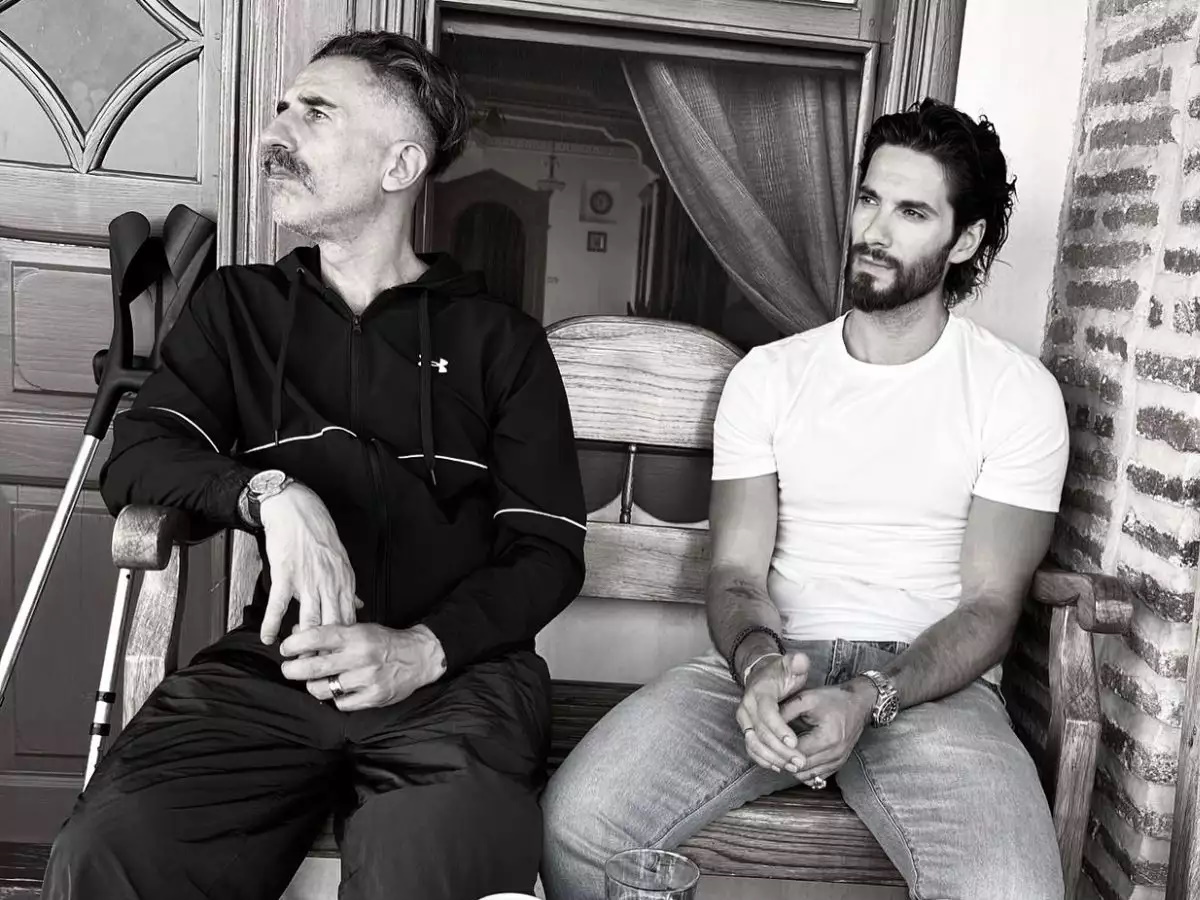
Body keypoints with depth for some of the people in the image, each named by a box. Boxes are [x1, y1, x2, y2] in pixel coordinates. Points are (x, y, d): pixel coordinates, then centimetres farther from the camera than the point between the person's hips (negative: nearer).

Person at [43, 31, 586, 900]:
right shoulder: (238, 306, 19)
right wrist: (270, 491, -15)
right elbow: (135, 456, 7)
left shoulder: (499, 338, 10)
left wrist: (424, 649, -13)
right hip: (275, 665, 3)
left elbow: (548, 550, 6)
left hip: (457, 673, -2)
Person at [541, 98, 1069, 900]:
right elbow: (737, 572, 1)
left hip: (929, 679, -1)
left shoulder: (1018, 392, 2)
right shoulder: (767, 374, 7)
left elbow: (989, 605, -3)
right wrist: (759, 664, -21)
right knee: (576, 822, -19)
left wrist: (868, 699, -21)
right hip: (771, 663, 2)